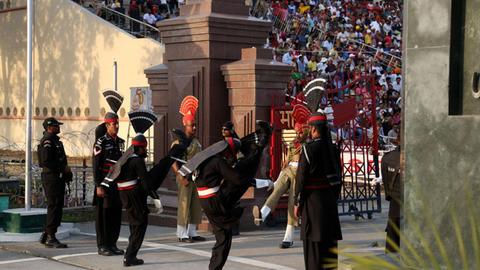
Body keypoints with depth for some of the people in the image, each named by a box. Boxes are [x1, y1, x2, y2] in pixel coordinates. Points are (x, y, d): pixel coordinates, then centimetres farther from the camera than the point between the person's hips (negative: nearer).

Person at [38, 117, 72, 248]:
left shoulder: (55, 140, 19)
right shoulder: (47, 141, -13)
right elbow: (46, 161, -23)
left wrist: (66, 170, 11)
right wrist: (63, 168, -17)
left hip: (58, 178, 10)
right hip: (51, 177, -10)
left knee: (57, 206, 13)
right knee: (54, 206, -9)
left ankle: (46, 235, 20)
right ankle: (50, 238, -5)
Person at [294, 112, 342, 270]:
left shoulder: (309, 149, -12)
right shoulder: (332, 149, 8)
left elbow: (301, 178, -12)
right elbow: (338, 178, 13)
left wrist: (297, 203, -5)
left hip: (312, 199, -6)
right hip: (330, 198, 6)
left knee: (313, 241, -2)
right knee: (330, 240, 9)